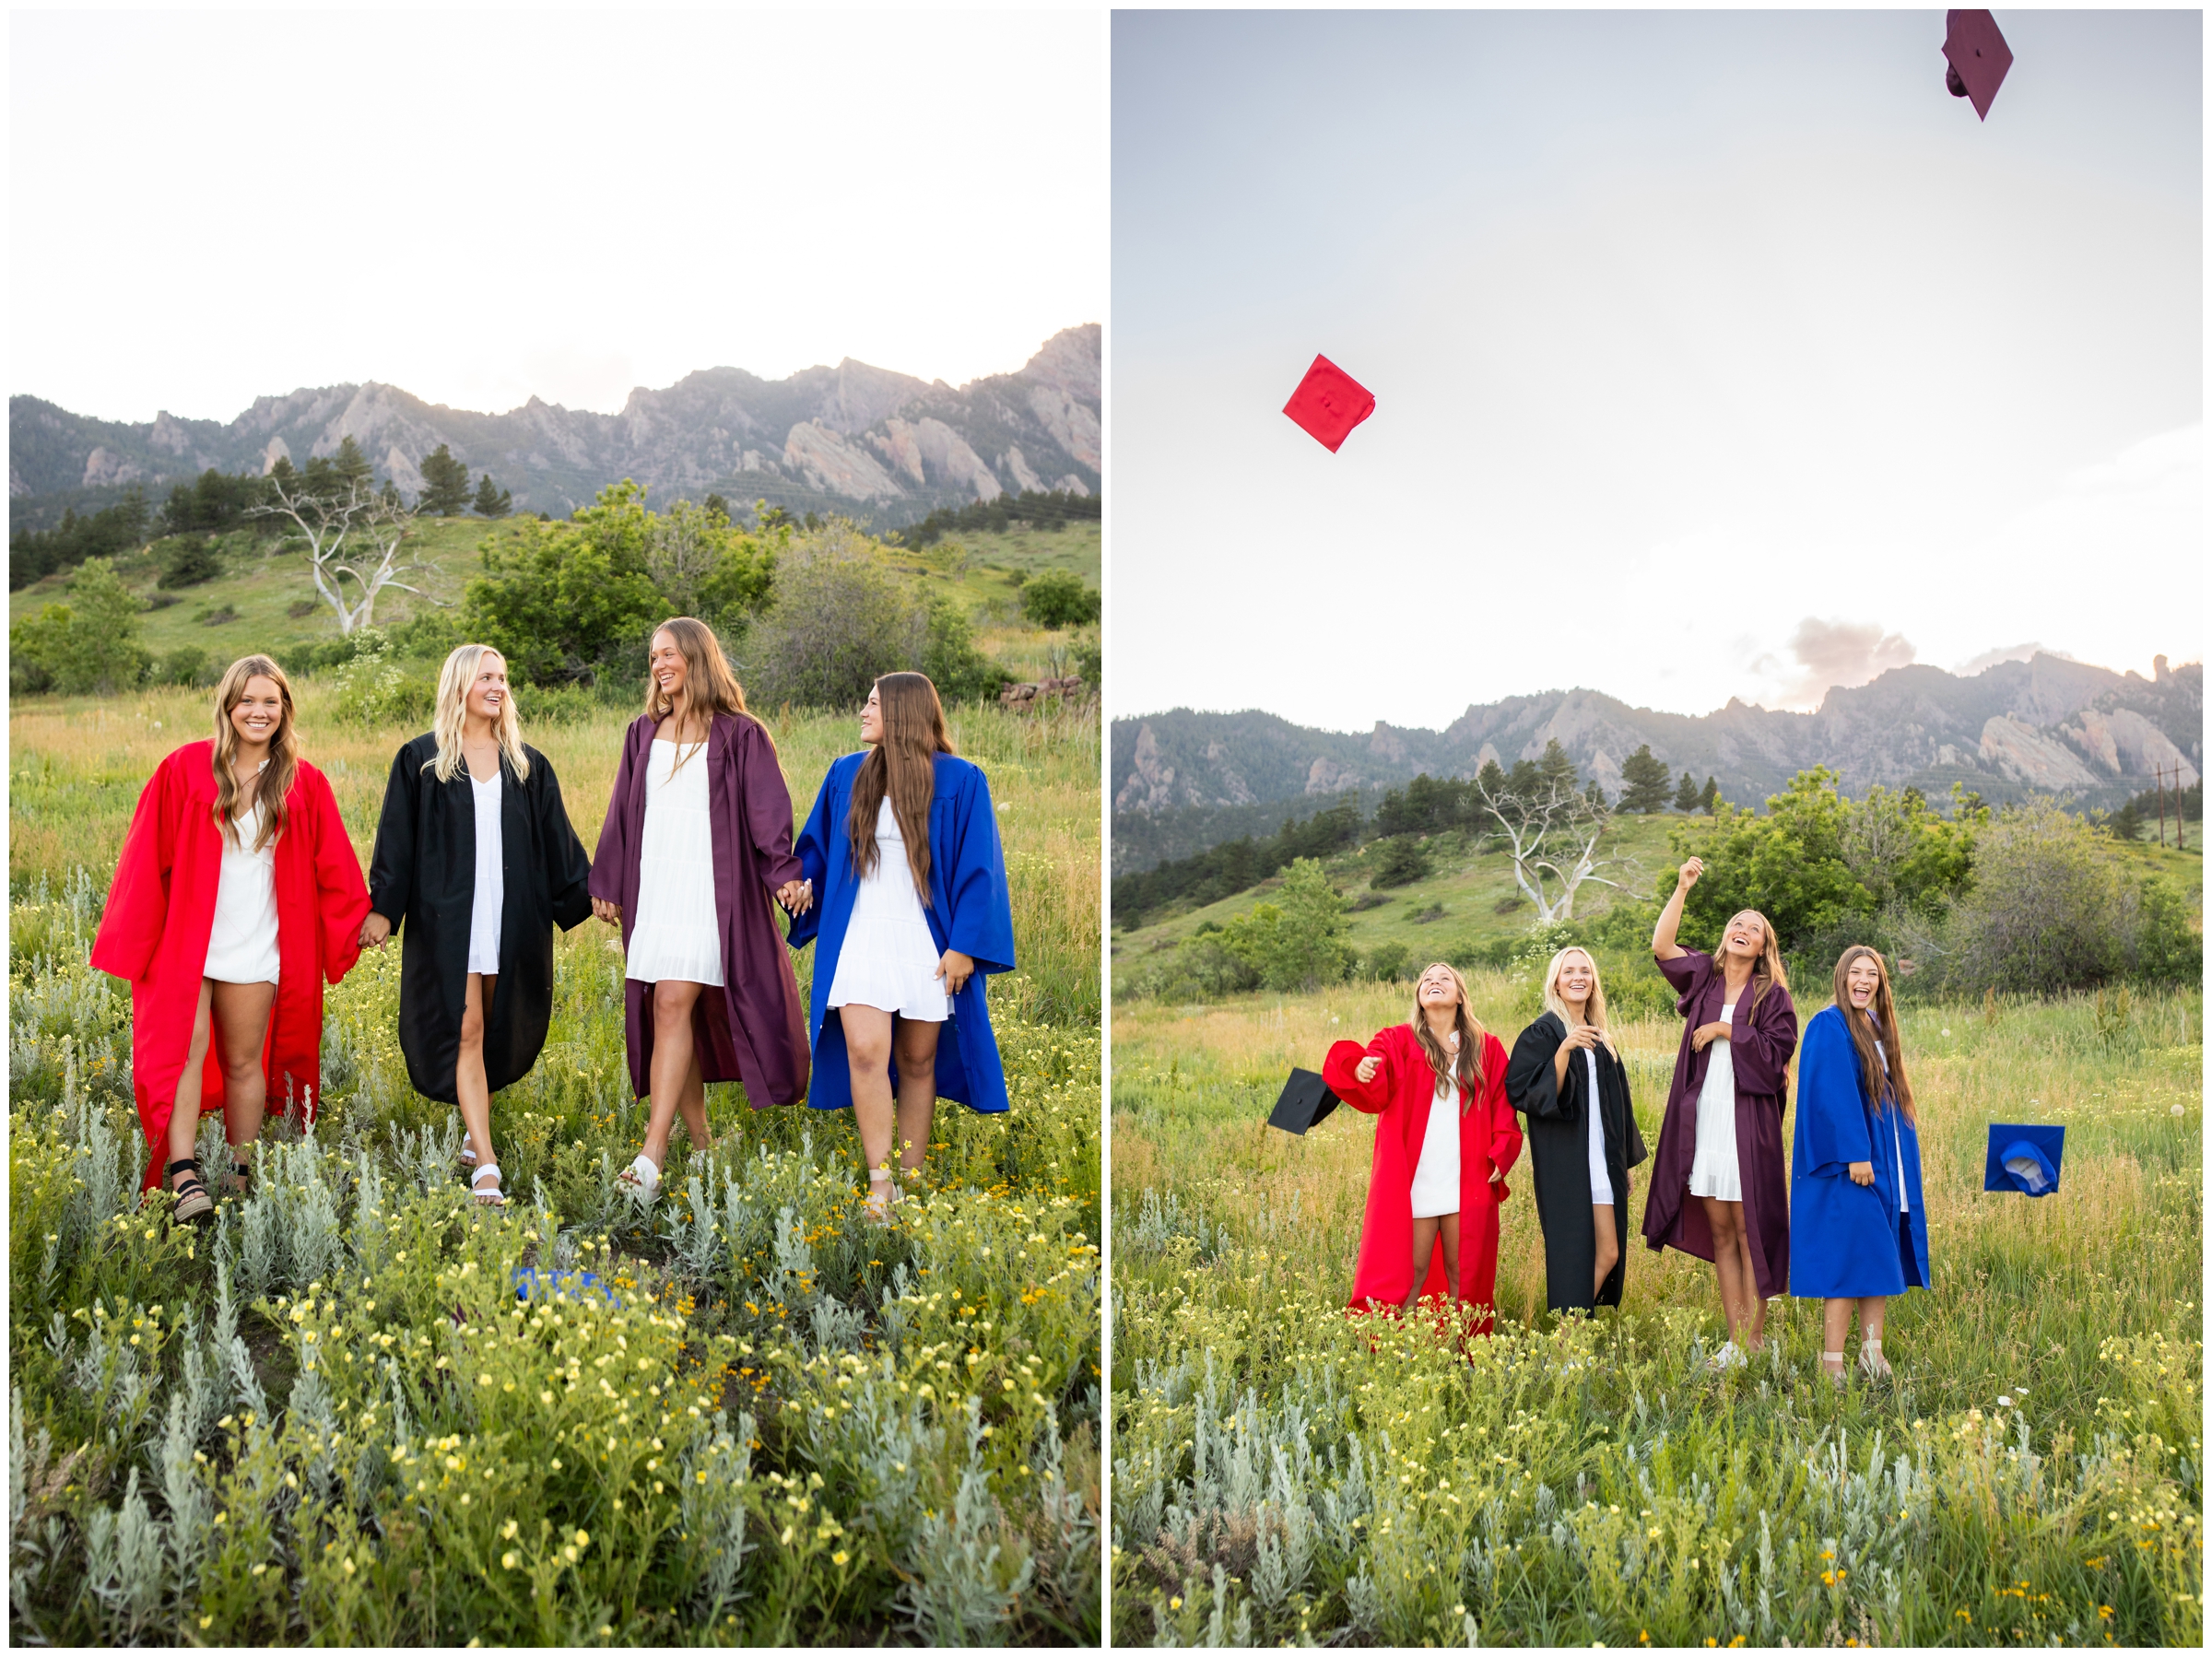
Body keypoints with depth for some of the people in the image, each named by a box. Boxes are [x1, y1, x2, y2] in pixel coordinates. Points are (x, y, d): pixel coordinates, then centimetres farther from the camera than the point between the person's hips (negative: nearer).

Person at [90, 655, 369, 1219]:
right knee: (187, 1047, -13)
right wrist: (130, 939, 1)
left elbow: (332, 865, 12)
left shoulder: (303, 783, 4)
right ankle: (184, 1176, -19)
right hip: (186, 940, -2)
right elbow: (147, 859, 2)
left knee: (243, 1062, 8)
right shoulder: (185, 770, 0)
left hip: (255, 951, 2)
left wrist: (359, 923, 14)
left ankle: (241, 1176, 15)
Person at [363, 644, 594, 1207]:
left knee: (500, 1029, 10)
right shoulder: (420, 760, 2)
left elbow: (555, 840, 13)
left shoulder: (527, 765, 11)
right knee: (466, 1032, -8)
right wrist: (381, 908, -5)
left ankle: (475, 1123, 33)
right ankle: (486, 1164, -13)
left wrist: (589, 892, 8)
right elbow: (397, 839, 0)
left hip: (512, 917, 4)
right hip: (449, 916, -3)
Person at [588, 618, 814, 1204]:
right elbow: (623, 814, 18)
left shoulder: (739, 736, -2)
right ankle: (701, 1148, 15)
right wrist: (606, 884, 17)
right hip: (653, 888, 6)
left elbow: (767, 809, -8)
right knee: (669, 1014, 5)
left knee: (674, 1005, -16)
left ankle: (653, 1156, -20)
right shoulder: (644, 734, 14)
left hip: (710, 890, -6)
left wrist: (785, 872, -21)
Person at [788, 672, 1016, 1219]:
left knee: (918, 1061, 5)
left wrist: (964, 946, -8)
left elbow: (977, 868, -4)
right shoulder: (846, 775, 7)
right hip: (859, 937, 1)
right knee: (865, 1052, -14)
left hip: (927, 943, -1)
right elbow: (815, 849, 18)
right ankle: (880, 1183, -12)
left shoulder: (959, 781, -2)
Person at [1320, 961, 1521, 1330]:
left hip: (1468, 1186, 2)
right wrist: (1361, 1071, -37)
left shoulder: (1487, 1048, 10)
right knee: (1410, 1277, -2)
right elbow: (1376, 1094, -14)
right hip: (1413, 1185, -2)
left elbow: (1503, 1106, 13)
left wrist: (1501, 1155, -2)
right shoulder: (1399, 1042, 3)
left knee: (1463, 1278, 6)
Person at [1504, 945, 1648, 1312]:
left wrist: (1625, 1163, 20)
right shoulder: (1542, 1034, -5)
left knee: (1608, 1255, 4)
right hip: (1564, 1164, -7)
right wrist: (1563, 1050, -28)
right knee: (1573, 1256, -8)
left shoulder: (1601, 1039, 16)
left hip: (1602, 1163, 7)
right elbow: (1527, 1094, -16)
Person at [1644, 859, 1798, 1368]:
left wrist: (1725, 1029, -10)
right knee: (1719, 1233, 7)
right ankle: (1734, 1339, 12)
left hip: (1747, 1123, -4)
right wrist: (1682, 889, -9)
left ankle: (1755, 1341, 5)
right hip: (1702, 1121, 4)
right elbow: (1660, 946, -3)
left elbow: (1778, 1049, -10)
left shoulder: (1773, 996, 2)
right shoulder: (1704, 978, 11)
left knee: (1748, 1231, -1)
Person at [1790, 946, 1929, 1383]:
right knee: (1848, 1259, -9)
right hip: (1848, 1162, -8)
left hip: (1883, 1161, 8)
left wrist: (1901, 1150, 15)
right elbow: (1833, 1095, -18)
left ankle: (1872, 1352, 13)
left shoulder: (1879, 1029, 16)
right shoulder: (1829, 1027, -10)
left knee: (1882, 1258, 8)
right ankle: (1832, 1362, -6)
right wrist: (1854, 1154, -23)